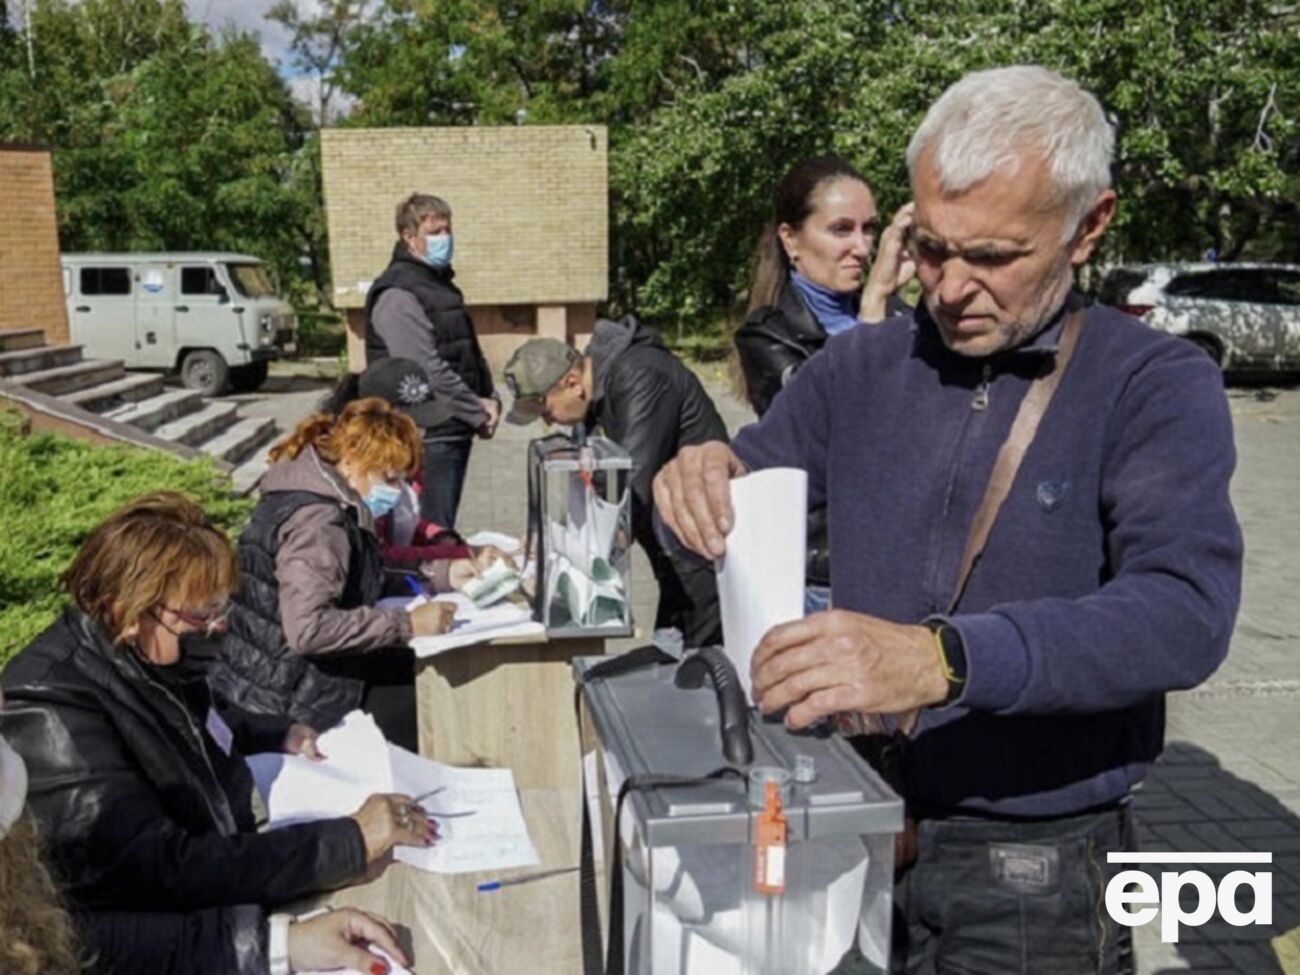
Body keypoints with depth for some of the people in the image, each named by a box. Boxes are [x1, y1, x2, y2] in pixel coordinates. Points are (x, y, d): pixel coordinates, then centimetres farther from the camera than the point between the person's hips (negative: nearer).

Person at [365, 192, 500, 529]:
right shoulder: (398, 294, -13)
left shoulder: (442, 283, 18)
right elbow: (426, 370, -21)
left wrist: (490, 399, 5)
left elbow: (470, 352, 22)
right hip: (429, 435, -9)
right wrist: (478, 413, -14)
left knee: (444, 528, 16)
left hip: (456, 431, 9)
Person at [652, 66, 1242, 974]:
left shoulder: (1157, 385, -11)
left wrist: (942, 659, -41)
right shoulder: (860, 368, 0)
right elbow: (740, 509, 6)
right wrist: (705, 478, -18)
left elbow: (1183, 610, -26)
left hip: (1036, 868, -3)